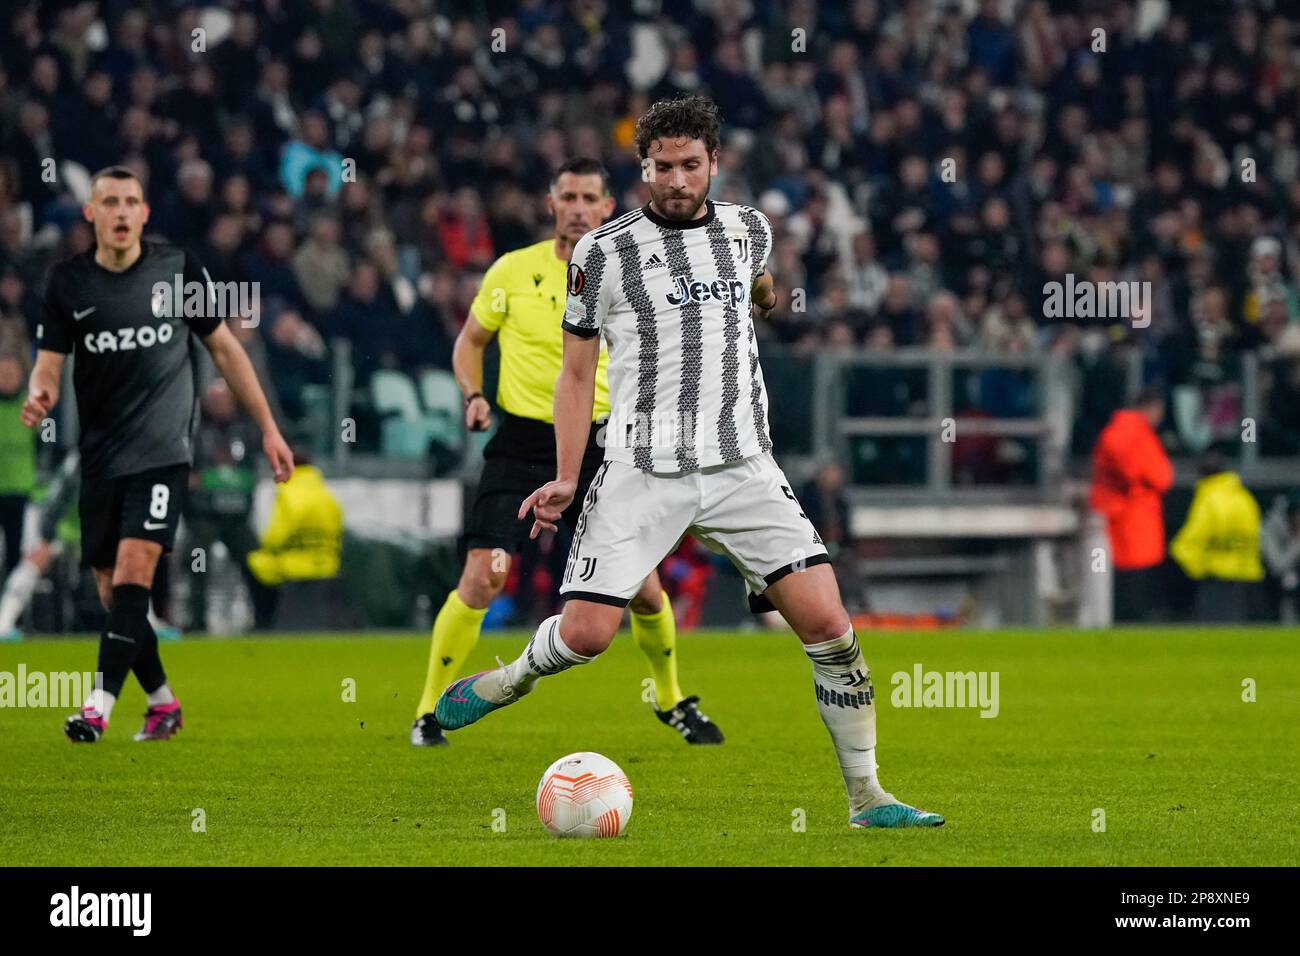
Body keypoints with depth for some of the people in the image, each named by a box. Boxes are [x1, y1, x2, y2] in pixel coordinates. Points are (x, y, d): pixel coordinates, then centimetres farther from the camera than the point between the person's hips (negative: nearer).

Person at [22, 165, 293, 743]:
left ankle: (101, 705, -23)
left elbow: (223, 349, 10)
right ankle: (163, 703, 24)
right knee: (111, 587, 5)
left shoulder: (177, 269, 1)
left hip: (162, 450, -3)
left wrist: (267, 428, 10)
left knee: (133, 565, -19)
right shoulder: (68, 283, 2)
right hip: (100, 454, 3)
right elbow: (49, 366, 1)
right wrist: (39, 398, -24)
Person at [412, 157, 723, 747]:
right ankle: (429, 710, 0)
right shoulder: (513, 270, -1)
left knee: (643, 587, -1)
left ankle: (672, 702, 25)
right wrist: (473, 395, -4)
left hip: (596, 444, 1)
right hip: (520, 441, -1)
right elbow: (470, 340, 12)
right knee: (481, 579, -15)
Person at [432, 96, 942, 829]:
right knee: (586, 633, -10)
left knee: (828, 624, -10)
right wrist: (566, 479, -1)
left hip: (743, 466, 2)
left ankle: (867, 797, 0)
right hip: (642, 472, -2)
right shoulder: (606, 252, -2)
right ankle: (509, 681, 25)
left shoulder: (749, 230, 7)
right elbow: (577, 372, 4)